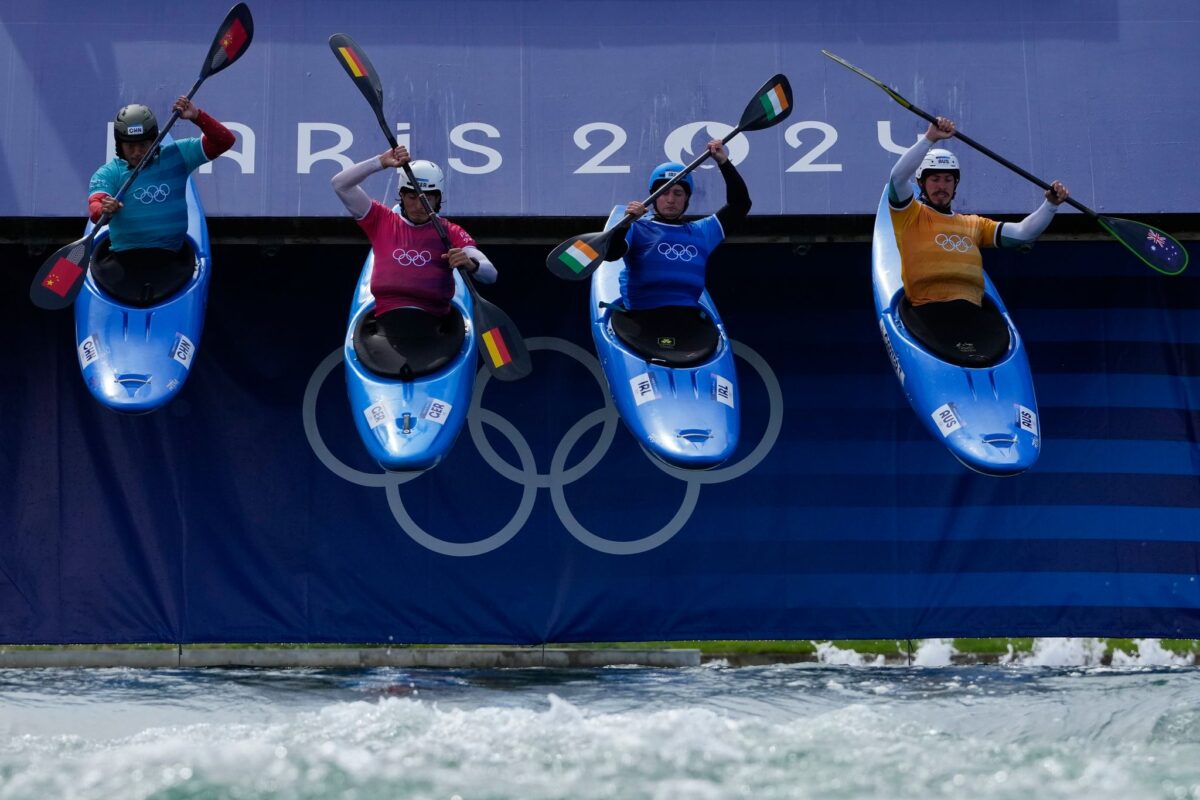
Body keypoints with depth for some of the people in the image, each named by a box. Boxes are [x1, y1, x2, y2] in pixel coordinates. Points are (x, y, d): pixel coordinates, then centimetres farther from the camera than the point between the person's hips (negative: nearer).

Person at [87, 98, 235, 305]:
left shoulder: (176, 156, 10)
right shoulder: (108, 173, 5)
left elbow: (224, 141, 6)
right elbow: (94, 207, -15)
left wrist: (197, 117, -10)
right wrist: (103, 210, -40)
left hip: (170, 257, 1)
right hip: (122, 260, 0)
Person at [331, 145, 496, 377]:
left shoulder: (450, 233, 15)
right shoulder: (382, 221, 21)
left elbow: (490, 275, 2)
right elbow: (340, 184, 13)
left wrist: (471, 264, -23)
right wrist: (382, 162, 1)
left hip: (434, 321, -1)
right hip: (386, 319, 1)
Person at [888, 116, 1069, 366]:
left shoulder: (975, 224, 30)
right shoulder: (910, 216, 15)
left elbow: (1022, 233, 22)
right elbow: (898, 176, -3)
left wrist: (1051, 205, 7)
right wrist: (930, 139, -11)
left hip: (973, 313, 5)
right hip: (928, 311, -5)